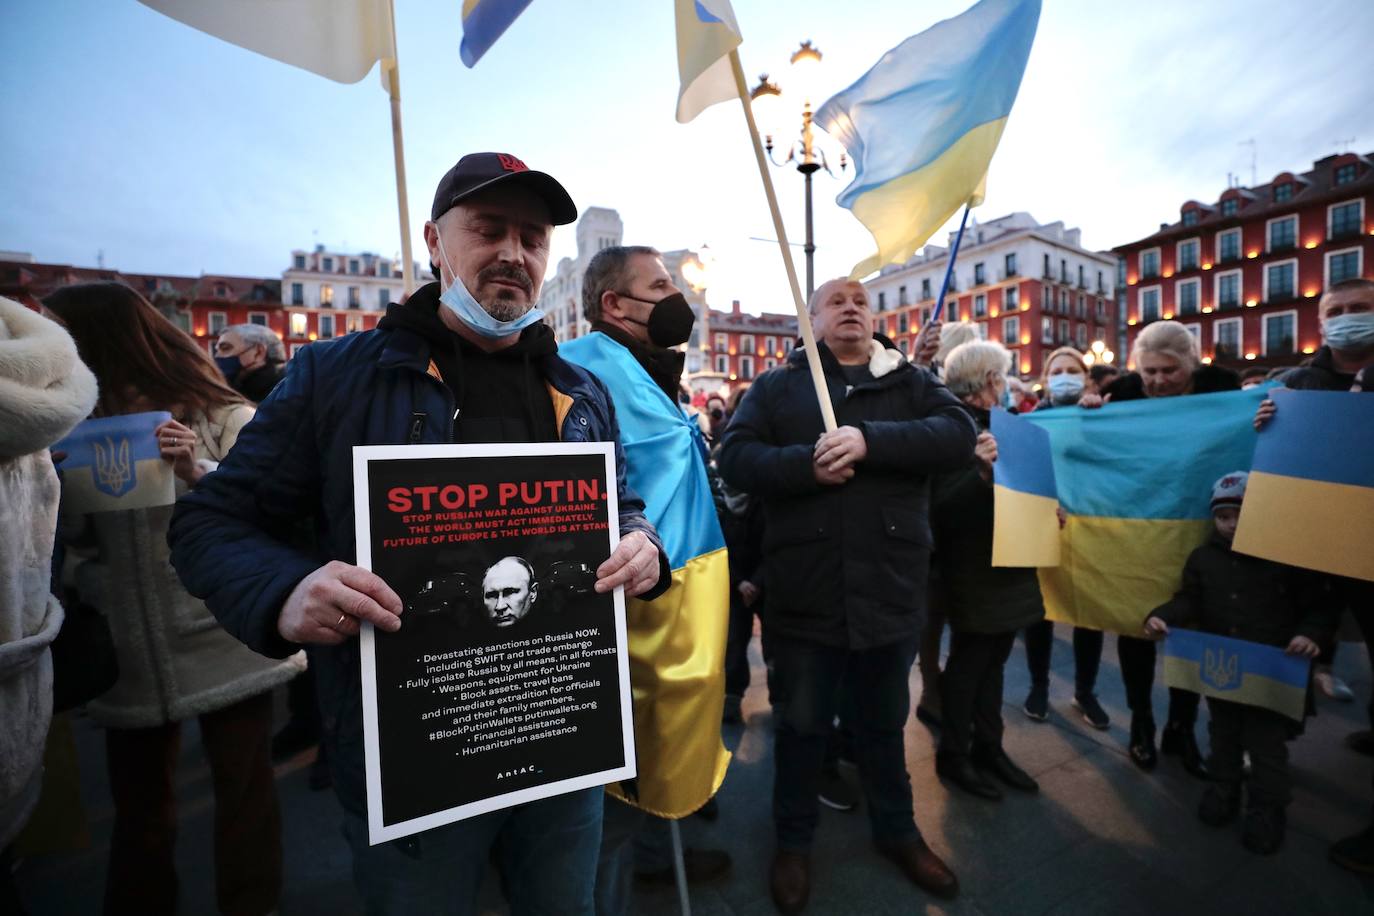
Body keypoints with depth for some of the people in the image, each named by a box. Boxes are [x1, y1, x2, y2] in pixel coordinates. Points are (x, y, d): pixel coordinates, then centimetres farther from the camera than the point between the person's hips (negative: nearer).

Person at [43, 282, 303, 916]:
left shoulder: (224, 417, -5)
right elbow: (70, 536, 12)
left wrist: (198, 474, -24)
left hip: (224, 644, -5)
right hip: (129, 654, 5)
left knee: (245, 791, 6)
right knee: (138, 804, 18)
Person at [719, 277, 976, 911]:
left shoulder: (911, 382, 7)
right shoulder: (776, 386, 2)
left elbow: (959, 434, -10)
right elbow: (735, 458, -9)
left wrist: (869, 440, -24)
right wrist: (806, 463, -24)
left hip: (890, 589, 2)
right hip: (805, 593, -1)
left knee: (885, 723, 23)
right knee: (801, 726, 17)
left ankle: (897, 831, 48)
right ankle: (793, 841, 41)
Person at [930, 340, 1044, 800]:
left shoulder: (998, 424, 11)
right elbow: (944, 506, -25)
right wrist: (980, 470, -38)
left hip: (1004, 565, 8)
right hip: (972, 570, -8)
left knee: (992, 659, 18)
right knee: (968, 663, 5)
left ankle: (989, 747, 34)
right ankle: (953, 754, 23)